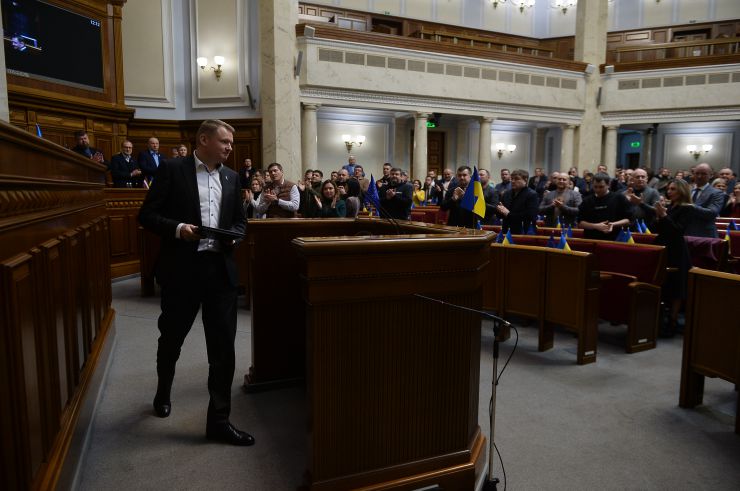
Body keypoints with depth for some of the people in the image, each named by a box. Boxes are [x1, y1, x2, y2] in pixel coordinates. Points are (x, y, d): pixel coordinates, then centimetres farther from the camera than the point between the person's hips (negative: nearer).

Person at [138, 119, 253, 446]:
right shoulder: (171, 169, -1)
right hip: (182, 269, -3)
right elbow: (147, 215, -3)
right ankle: (163, 392, 45)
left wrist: (233, 236, -4)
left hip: (221, 269, 3)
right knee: (171, 338, 16)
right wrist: (177, 228, -19)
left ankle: (219, 419, 11)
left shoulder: (231, 177, 12)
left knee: (223, 346, 0)